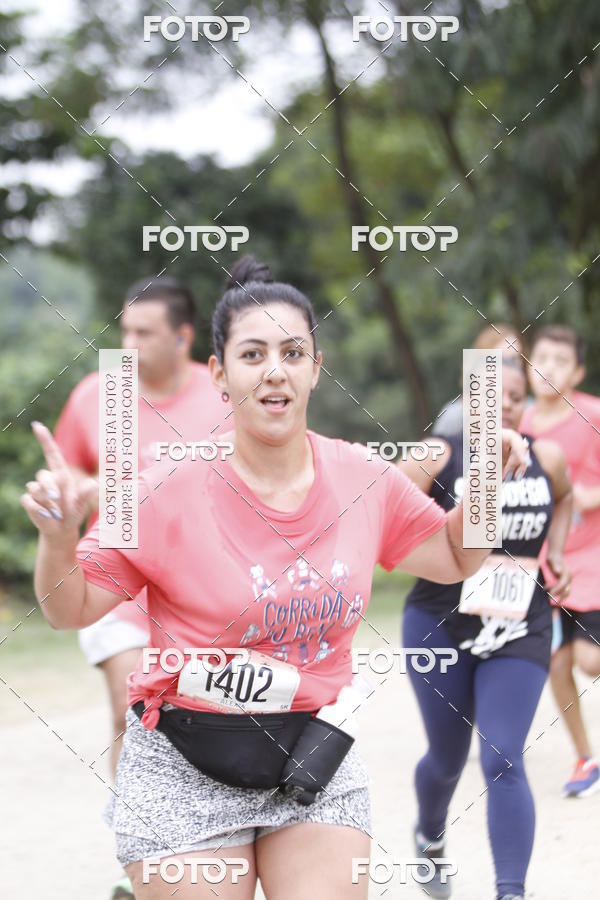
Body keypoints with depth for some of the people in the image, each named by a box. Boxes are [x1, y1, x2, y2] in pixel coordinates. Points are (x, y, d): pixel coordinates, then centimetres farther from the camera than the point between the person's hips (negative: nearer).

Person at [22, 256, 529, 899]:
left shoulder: (365, 479, -1)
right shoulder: (170, 490, -12)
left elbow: (453, 559, 16)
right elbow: (71, 610, -4)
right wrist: (57, 537, -23)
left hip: (317, 768, 3)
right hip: (185, 773, -3)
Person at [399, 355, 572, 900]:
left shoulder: (546, 460, -1)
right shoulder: (439, 458, -12)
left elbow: (564, 496, 23)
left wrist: (555, 553, 8)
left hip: (520, 632, 1)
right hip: (441, 626, -1)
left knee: (503, 763, -12)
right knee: (447, 759, 15)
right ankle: (430, 838, 48)